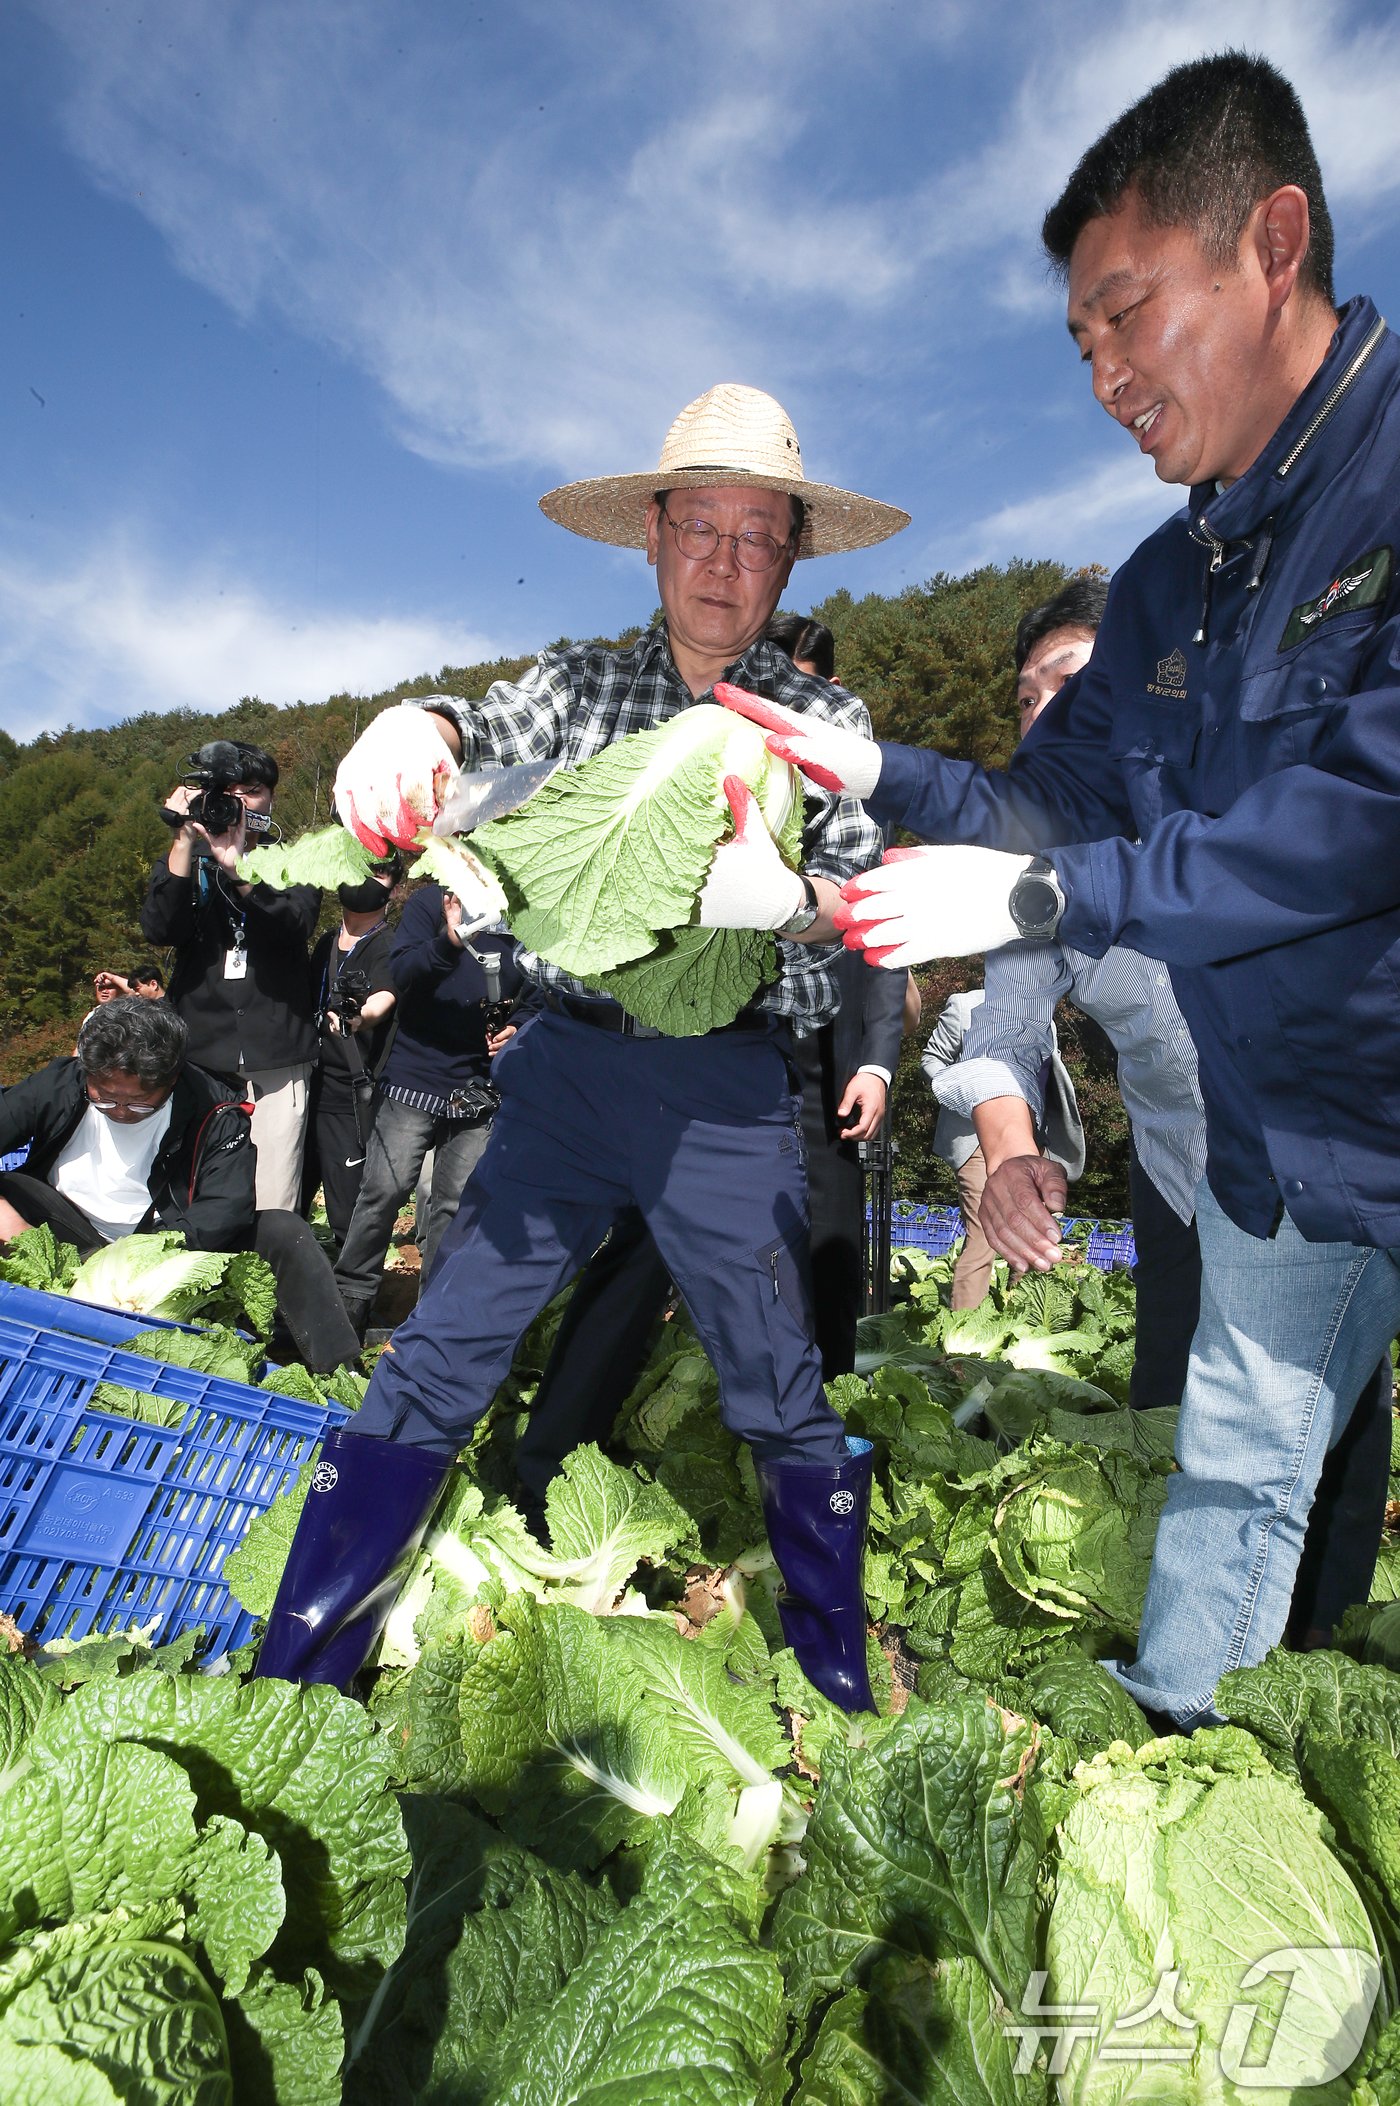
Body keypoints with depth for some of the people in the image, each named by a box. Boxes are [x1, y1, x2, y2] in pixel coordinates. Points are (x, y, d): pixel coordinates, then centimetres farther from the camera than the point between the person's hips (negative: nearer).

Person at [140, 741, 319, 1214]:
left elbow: (295, 924, -10)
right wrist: (185, 841, -13)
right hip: (199, 1051, 2)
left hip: (276, 1055, -1)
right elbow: (159, 930, -5)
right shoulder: (185, 858, 14)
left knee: (273, 1211, -6)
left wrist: (237, 866, -24)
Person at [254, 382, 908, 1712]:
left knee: (782, 1401, 7)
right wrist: (418, 725, -33)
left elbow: (866, 900, -5)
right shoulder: (582, 683, 9)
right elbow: (491, 731, -8)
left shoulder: (823, 720, 4)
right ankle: (292, 1673, 20)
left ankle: (843, 1688, 31)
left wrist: (786, 898, -28)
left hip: (730, 1097, -1)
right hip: (566, 1067, 2)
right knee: (435, 1363, 2)